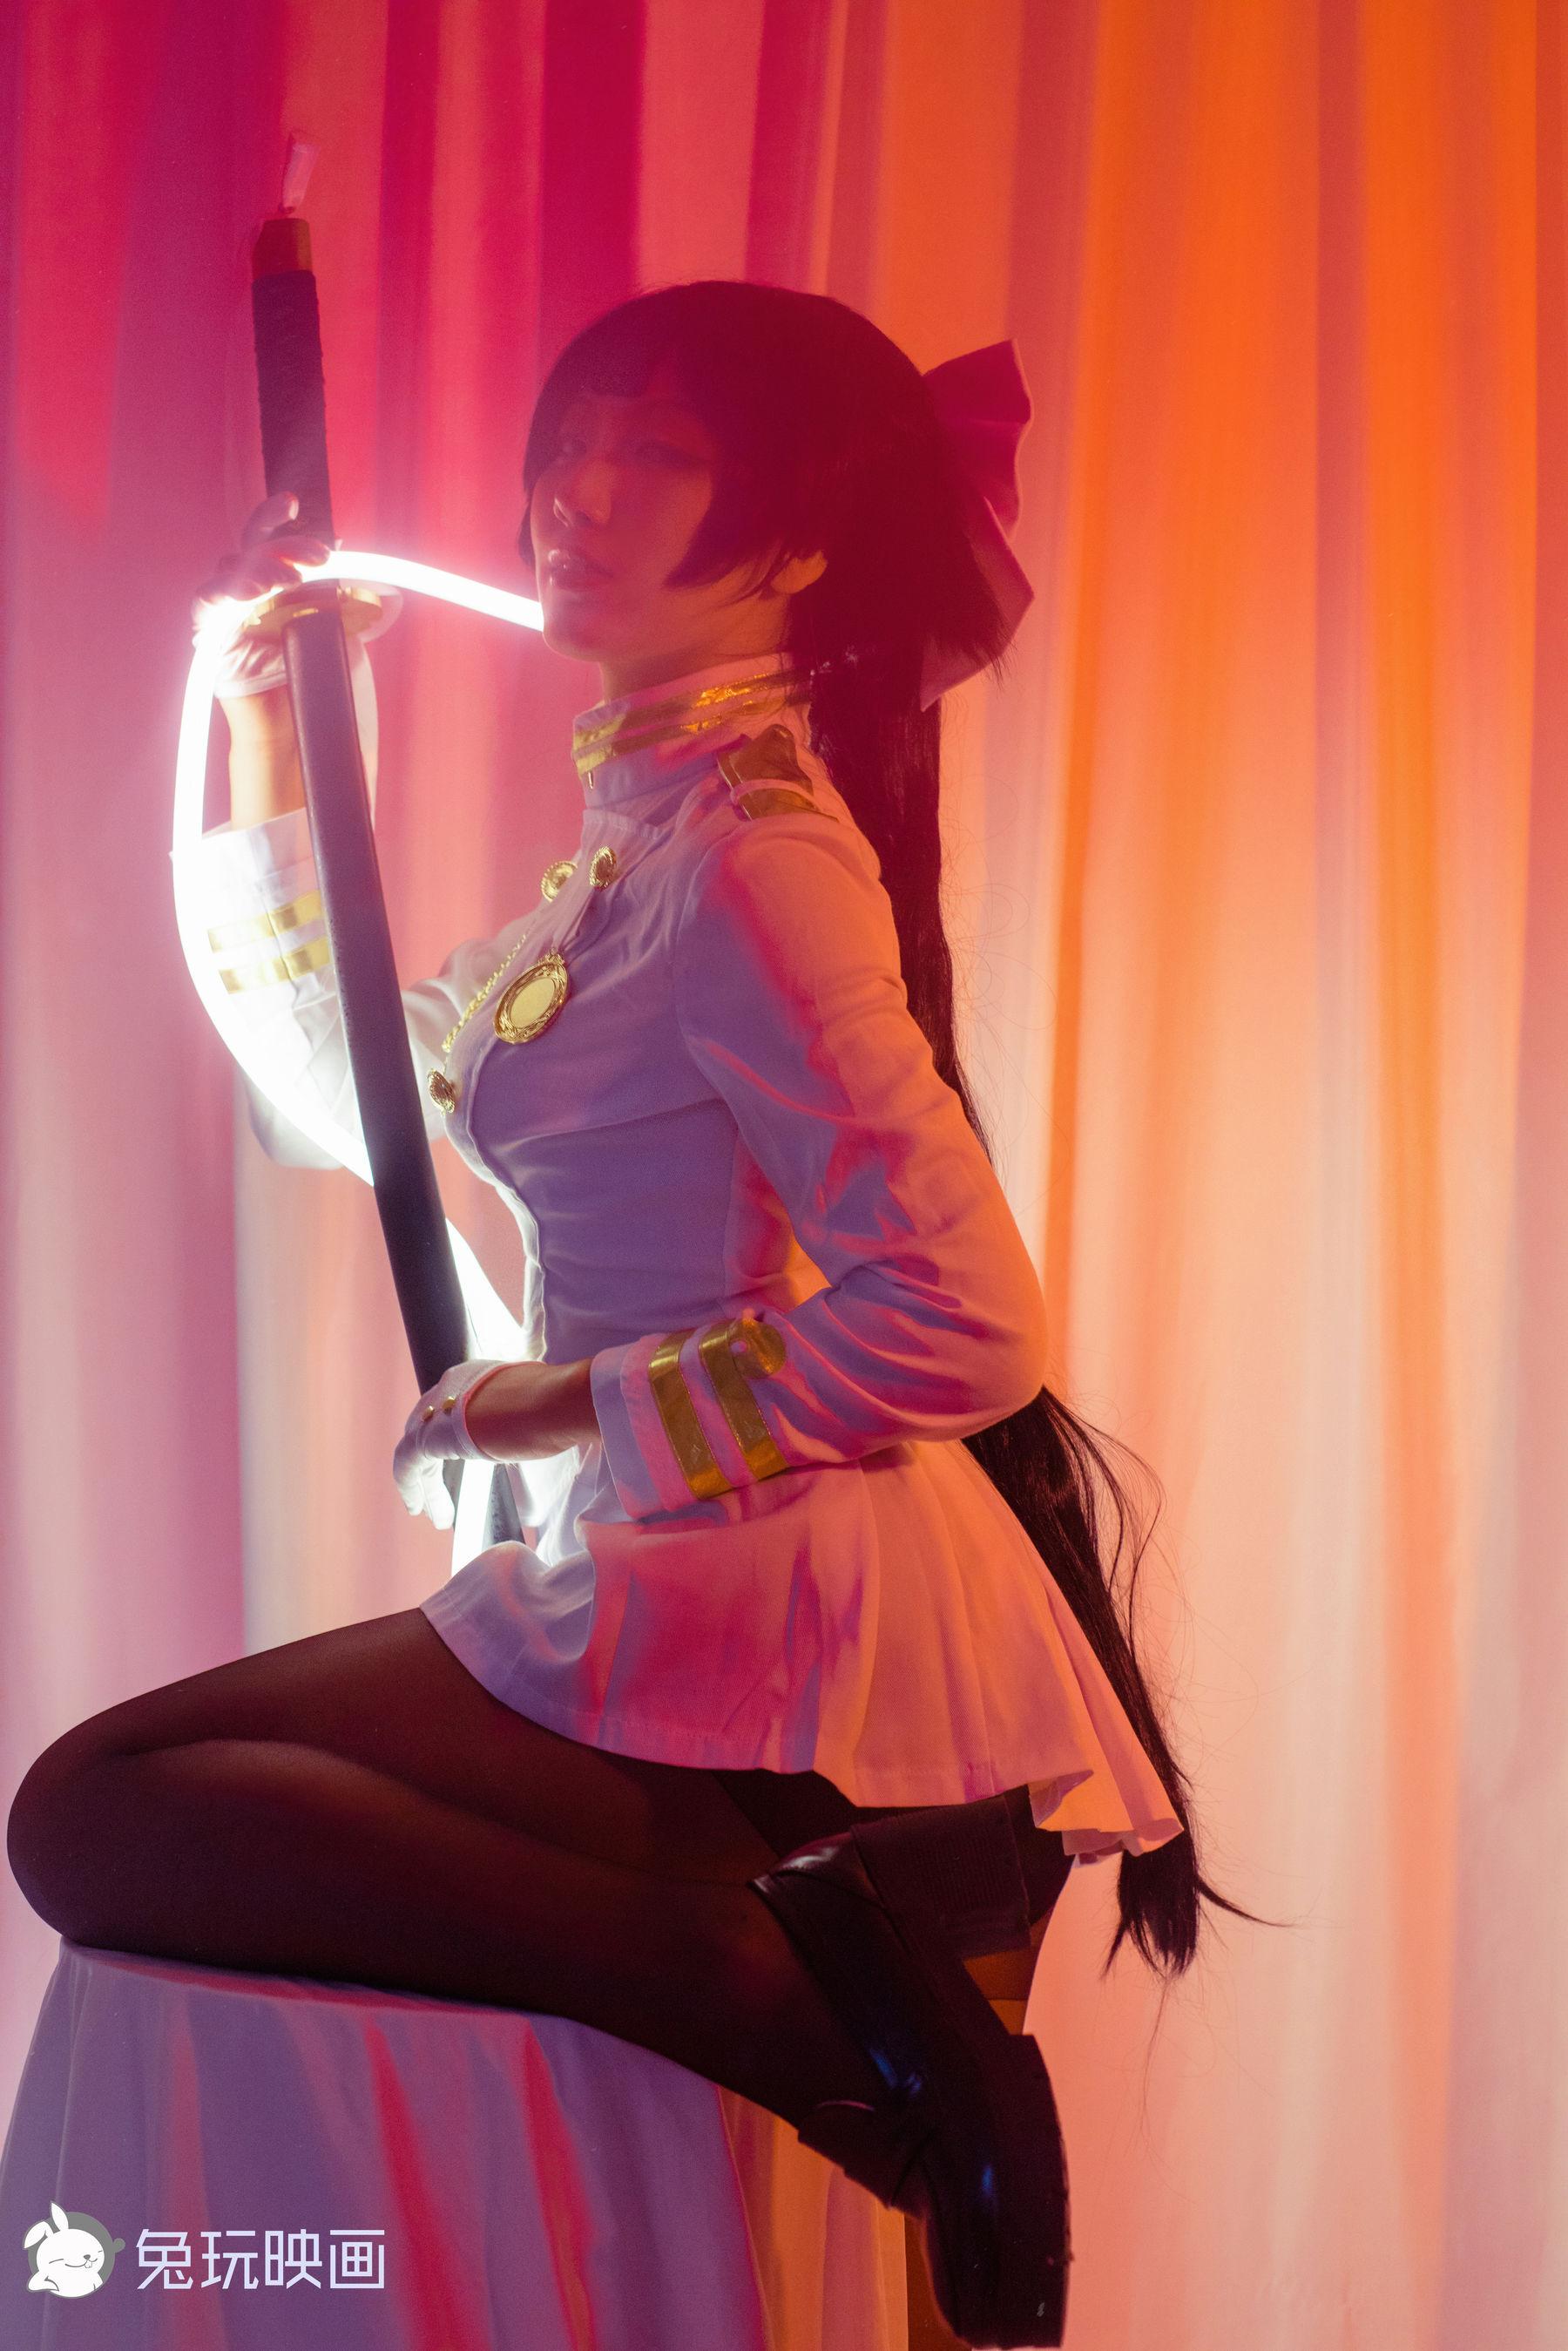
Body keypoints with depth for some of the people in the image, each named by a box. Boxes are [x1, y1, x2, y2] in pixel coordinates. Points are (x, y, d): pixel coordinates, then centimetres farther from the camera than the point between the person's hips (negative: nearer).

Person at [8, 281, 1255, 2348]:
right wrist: (267, 743, 18)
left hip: (780, 1627, -10)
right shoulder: (646, 823, 14)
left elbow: (961, 1322, -24)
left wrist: (586, 1411, -14)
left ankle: (788, 1989, -18)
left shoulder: (743, 858, -16)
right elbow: (365, 1076, 25)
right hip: (709, 1596, 10)